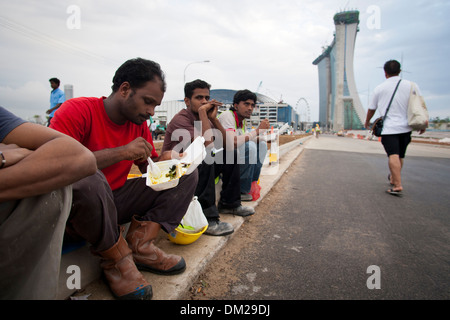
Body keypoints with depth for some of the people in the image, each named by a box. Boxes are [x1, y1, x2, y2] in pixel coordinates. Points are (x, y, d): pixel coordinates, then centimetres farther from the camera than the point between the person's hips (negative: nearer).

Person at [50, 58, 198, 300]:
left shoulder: (139, 123, 4)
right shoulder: (78, 110, -15)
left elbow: (149, 166, 9)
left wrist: (165, 162, -14)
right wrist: (122, 152, -29)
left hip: (114, 204, 6)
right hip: (70, 210, -5)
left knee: (187, 174, -1)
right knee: (88, 179, -41)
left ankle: (139, 244, -12)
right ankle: (117, 258, -15)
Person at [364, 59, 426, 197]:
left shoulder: (379, 89, 1)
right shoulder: (411, 85, 5)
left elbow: (371, 109, 12)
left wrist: (367, 121, 28)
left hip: (389, 128, -3)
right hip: (405, 127, 4)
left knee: (393, 156, -11)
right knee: (400, 156, 16)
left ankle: (397, 186, -19)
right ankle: (393, 178, 33)